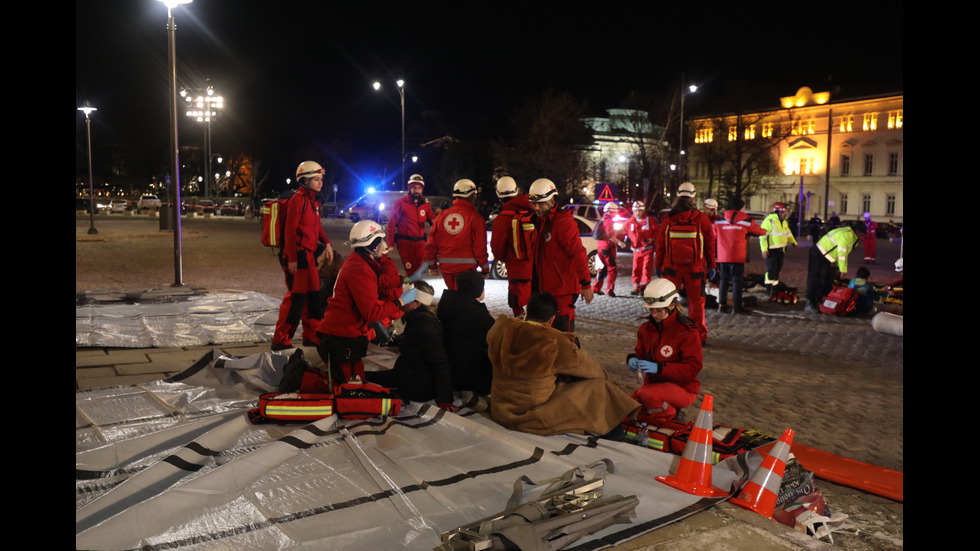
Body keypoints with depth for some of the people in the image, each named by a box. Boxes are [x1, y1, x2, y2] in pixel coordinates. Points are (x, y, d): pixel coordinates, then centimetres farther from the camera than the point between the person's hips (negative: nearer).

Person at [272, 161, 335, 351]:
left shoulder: (314, 200, 15)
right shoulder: (298, 199, -14)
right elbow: (290, 231, -18)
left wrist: (326, 243, 10)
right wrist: (292, 259, -22)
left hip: (309, 255, 10)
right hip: (297, 256, -10)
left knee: (313, 296, 14)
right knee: (296, 297, -8)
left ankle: (312, 336, 25)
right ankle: (280, 340, 0)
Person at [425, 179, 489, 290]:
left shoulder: (442, 215, 6)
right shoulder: (475, 217, -8)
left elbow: (431, 244, 8)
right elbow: (480, 247, -8)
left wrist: (432, 266, 18)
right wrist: (485, 269, 3)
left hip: (445, 267, 5)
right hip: (466, 267, -5)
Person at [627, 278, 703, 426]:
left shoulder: (687, 331, -15)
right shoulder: (646, 328, 4)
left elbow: (693, 368, -20)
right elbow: (639, 352, 16)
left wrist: (659, 368, -30)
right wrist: (632, 359, -11)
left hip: (682, 388, -7)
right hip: (653, 383, 7)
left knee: (645, 394, -33)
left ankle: (674, 417, -4)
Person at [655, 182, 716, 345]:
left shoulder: (668, 220, -2)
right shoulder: (701, 219, -4)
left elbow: (660, 245, 4)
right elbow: (710, 245, 1)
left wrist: (658, 266, 13)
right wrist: (711, 266, 9)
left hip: (671, 268, 0)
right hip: (695, 269, 0)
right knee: (696, 301, 8)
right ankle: (699, 334, 13)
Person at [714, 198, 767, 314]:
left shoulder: (719, 221, 5)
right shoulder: (746, 221, 0)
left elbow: (714, 236, 13)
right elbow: (759, 231, 14)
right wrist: (764, 231, 37)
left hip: (722, 257, 3)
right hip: (738, 257, -3)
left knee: (723, 280, 10)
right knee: (737, 281, 1)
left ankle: (722, 304, 9)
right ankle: (736, 307, 1)